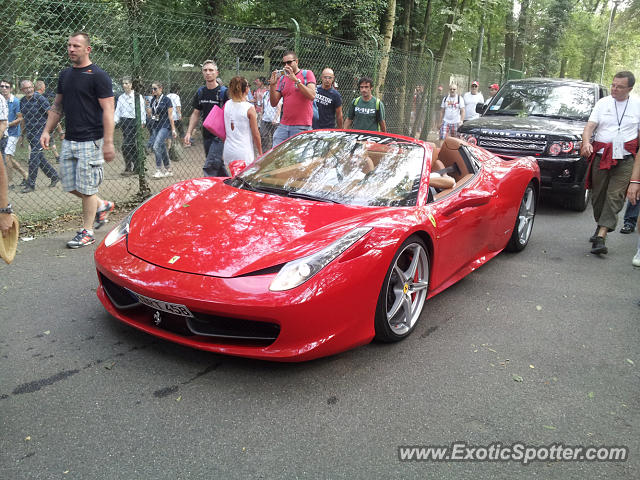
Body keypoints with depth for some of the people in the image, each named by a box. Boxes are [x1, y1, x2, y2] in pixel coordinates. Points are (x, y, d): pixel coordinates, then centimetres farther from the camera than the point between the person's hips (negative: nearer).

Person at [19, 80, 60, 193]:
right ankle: (54, 176, 26)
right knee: (39, 158, 11)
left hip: (40, 131, -7)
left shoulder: (40, 98, -10)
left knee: (34, 157, -10)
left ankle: (31, 184, -4)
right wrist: (23, 134, 21)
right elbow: (24, 119, 20)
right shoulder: (22, 101, 9)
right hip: (30, 133, 7)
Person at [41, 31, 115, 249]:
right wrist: (47, 131, 11)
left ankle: (87, 232, 10)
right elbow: (57, 106, 20)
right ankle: (102, 206, 32)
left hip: (90, 141, -7)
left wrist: (108, 143, -20)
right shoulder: (65, 74, 13)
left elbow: (108, 110, -14)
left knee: (86, 188, -2)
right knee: (70, 186, 10)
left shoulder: (98, 75, -9)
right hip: (69, 140, 8)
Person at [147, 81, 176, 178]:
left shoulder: (166, 100, -6)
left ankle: (159, 170, -14)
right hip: (156, 126, 7)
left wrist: (173, 129, -10)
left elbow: (170, 115, -8)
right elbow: (150, 114, 20)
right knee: (162, 148, 10)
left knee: (156, 146, -19)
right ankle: (169, 170, 20)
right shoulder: (153, 100, 12)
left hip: (165, 126, -7)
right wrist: (148, 112, 0)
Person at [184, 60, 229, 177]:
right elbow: (196, 114, 17)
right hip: (206, 135, 7)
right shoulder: (200, 92, 11)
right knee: (218, 165, 14)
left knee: (209, 166, -15)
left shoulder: (223, 92, -7)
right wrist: (189, 132, 8)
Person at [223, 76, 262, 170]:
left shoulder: (226, 105, 3)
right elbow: (256, 134, -7)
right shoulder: (249, 108, -11)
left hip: (228, 151, 6)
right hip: (244, 153, -5)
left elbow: (223, 130, 11)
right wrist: (260, 152, 5)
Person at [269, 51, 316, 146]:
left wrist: (296, 80, -16)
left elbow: (312, 96, -14)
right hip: (283, 126, 5)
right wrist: (272, 85, -5)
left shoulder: (307, 74, 3)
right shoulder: (282, 78, 15)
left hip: (301, 127, -4)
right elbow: (274, 103, 10)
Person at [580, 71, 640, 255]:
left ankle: (600, 237, -17)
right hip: (600, 156, 2)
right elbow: (590, 126, 0)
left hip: (625, 159, -2)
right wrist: (586, 142, -21)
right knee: (598, 196, 7)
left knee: (615, 197, -12)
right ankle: (600, 226, 29)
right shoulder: (602, 103, 9)